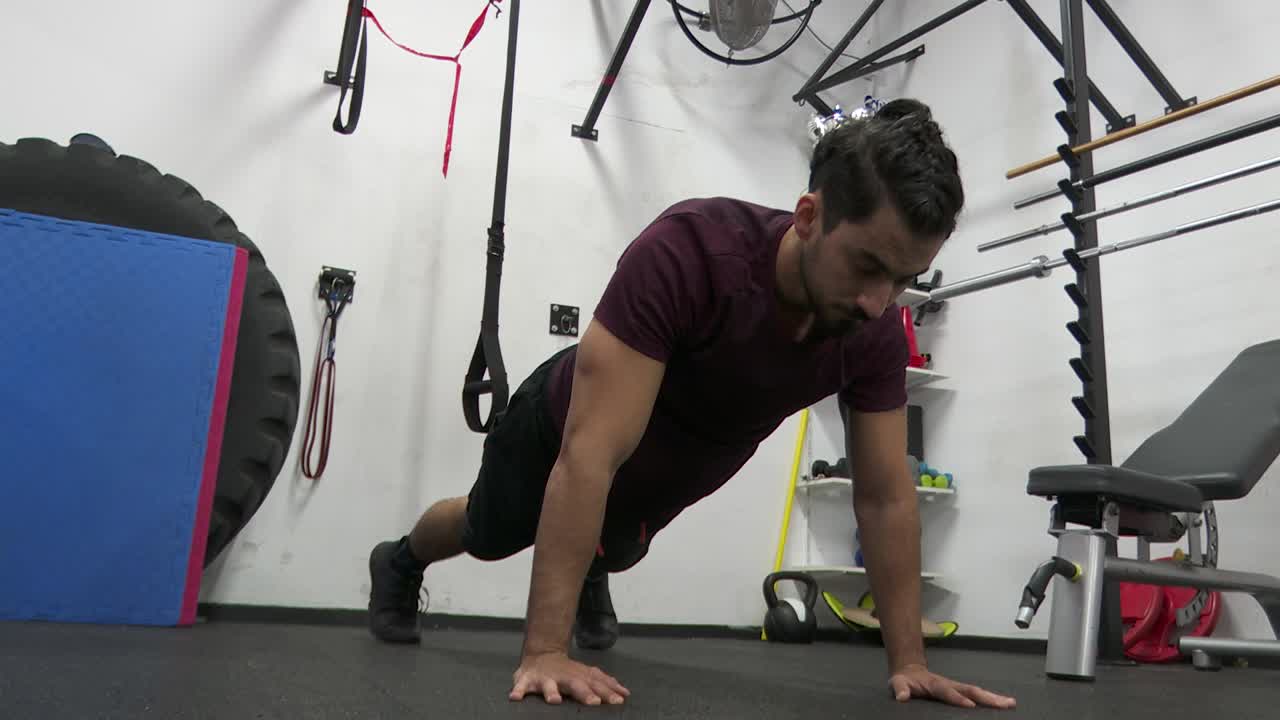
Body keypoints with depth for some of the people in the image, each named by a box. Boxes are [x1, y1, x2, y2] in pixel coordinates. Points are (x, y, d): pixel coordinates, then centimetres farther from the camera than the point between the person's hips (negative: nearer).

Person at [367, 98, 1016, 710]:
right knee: (487, 538, 25)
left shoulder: (876, 335, -27)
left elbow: (885, 497, -18)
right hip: (565, 436, -3)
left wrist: (908, 662, -18)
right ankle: (400, 563, 58)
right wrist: (545, 652, -45)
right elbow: (590, 454, -46)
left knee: (611, 553, 31)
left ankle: (586, 577, 68)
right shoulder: (690, 252, -45)